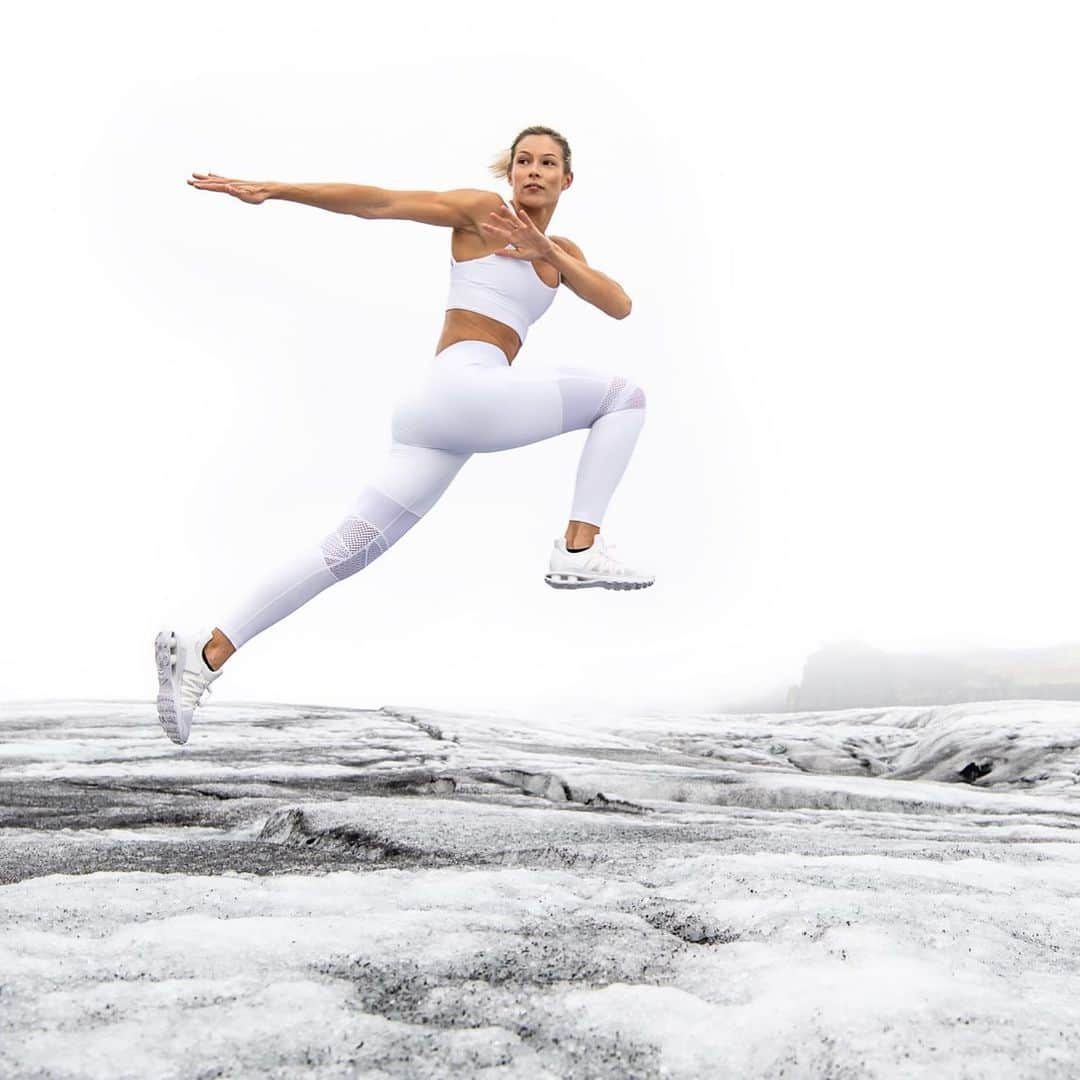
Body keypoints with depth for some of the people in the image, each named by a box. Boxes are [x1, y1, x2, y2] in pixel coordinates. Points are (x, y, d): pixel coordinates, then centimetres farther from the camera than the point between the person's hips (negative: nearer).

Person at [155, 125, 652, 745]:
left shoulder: (562, 251, 26)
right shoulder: (481, 210, 5)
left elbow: (619, 306, 11)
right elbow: (379, 203, -3)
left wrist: (548, 252, -2)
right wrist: (270, 191, -9)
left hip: (448, 413, 8)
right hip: (465, 388, -8)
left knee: (346, 550, 3)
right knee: (625, 396, 2)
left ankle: (203, 655, 3)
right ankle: (580, 549, -3)